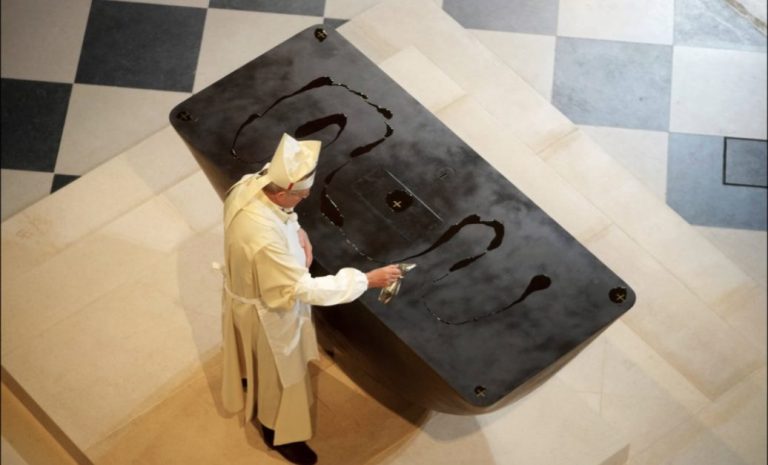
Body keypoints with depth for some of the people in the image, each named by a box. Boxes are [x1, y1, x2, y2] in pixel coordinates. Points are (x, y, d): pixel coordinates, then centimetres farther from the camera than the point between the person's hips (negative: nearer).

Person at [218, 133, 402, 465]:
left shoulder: (248, 185, -22)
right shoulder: (264, 240, -47)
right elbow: (303, 289, -36)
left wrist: (296, 231, -13)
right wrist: (368, 279, -33)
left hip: (246, 290, 7)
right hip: (266, 310, -7)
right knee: (278, 371, 21)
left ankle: (247, 377, 71)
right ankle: (277, 432, 48)